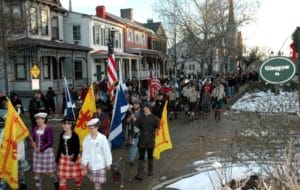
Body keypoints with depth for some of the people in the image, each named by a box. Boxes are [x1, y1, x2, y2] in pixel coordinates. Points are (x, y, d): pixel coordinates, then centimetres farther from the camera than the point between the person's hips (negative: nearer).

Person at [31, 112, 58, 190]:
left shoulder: (48, 129, -14)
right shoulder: (35, 128, 4)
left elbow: (50, 142, -16)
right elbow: (32, 139, 11)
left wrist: (41, 149, -17)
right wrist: (33, 143, -11)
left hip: (46, 151, -5)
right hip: (37, 152, 5)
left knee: (48, 172, 3)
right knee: (36, 172, 5)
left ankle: (56, 181, 33)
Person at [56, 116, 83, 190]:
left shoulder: (74, 135, -14)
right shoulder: (61, 135, 0)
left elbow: (77, 148, -13)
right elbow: (60, 147, 9)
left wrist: (74, 159, -18)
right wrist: (57, 158, 10)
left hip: (73, 157, -4)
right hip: (63, 158, 4)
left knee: (76, 176, 12)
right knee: (62, 177, 1)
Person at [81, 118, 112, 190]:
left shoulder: (102, 138, -16)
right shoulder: (87, 138, -7)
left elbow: (107, 152, -9)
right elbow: (85, 151, -2)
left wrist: (108, 164, -3)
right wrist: (84, 162, -3)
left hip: (100, 164, -4)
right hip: (90, 165, 4)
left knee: (97, 182, 0)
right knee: (94, 182, 15)